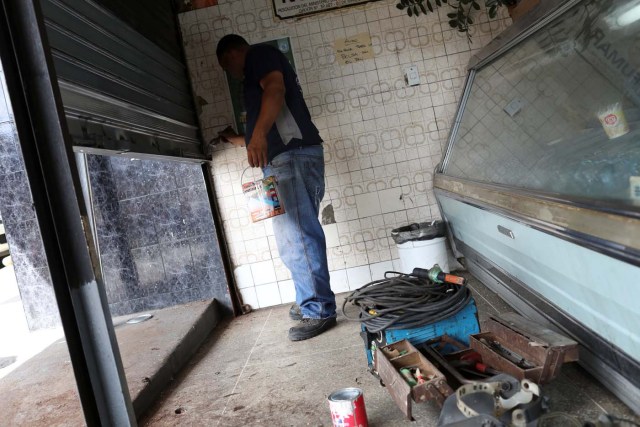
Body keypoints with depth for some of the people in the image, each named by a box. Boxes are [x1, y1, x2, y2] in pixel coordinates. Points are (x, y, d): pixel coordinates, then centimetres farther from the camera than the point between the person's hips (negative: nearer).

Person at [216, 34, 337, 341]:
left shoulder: (259, 53, 6)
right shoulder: (257, 74, 34)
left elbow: (275, 88, -18)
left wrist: (258, 135, -34)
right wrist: (240, 140, 57)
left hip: (293, 158, -10)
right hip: (286, 160, 10)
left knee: (296, 237, -12)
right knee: (294, 237, 13)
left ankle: (319, 311, -7)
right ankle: (309, 302, 22)